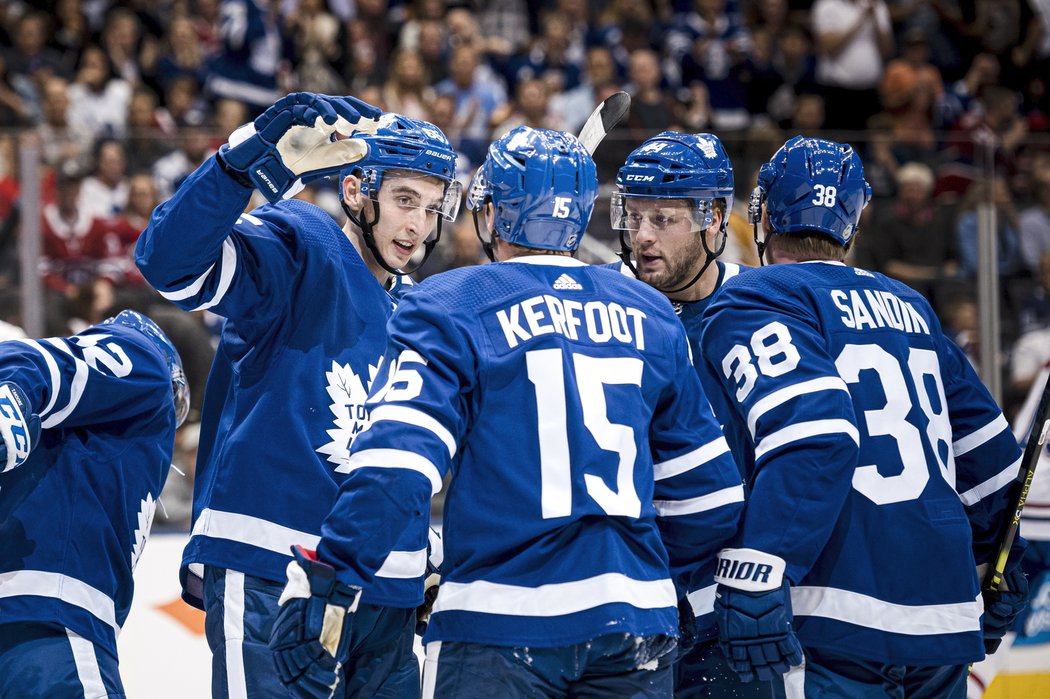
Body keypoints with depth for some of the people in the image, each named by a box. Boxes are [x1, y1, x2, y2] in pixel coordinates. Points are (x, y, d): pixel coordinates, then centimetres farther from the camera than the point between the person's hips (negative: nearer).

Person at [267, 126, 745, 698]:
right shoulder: (650, 318, 12)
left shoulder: (450, 307, -2)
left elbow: (399, 461, -14)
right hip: (635, 628, 4)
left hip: (501, 623, -4)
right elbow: (703, 488, 16)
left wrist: (325, 580, -15)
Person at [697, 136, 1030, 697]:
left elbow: (814, 436, -19)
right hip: (948, 625, 7)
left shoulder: (750, 302, -2)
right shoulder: (908, 307, 19)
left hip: (843, 630, -7)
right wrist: (1003, 564, 38)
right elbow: (987, 449, 24)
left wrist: (752, 576, -24)